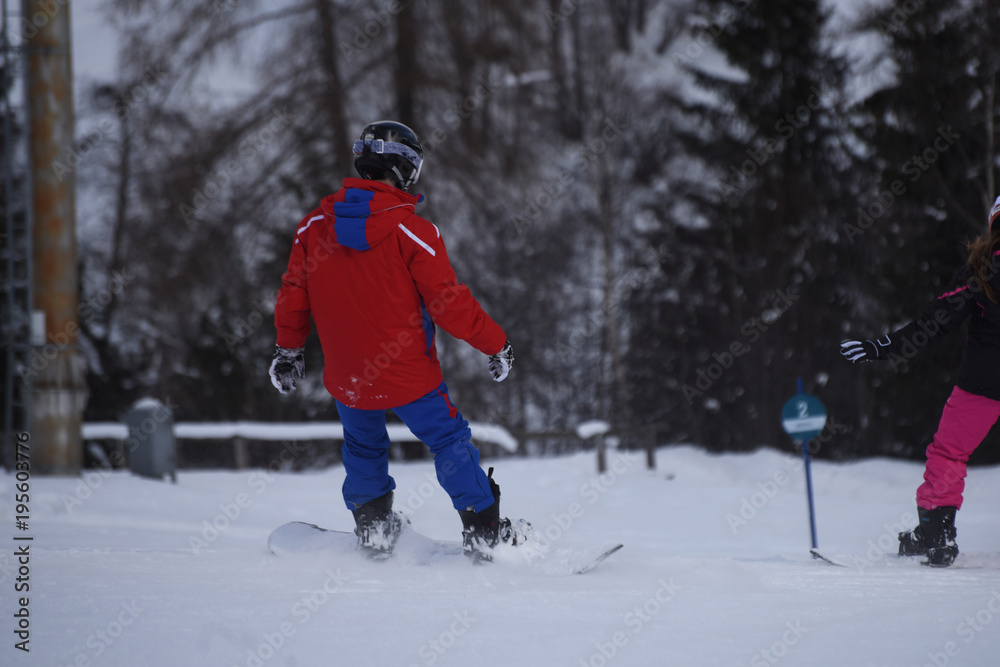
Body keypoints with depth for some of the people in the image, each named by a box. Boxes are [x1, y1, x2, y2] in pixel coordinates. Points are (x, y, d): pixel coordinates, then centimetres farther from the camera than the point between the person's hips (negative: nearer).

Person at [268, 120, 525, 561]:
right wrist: (496, 343, -3)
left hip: (346, 377, 4)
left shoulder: (314, 226, -3)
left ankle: (373, 532, 32)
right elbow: (449, 304, -16)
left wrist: (288, 349, 21)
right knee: (450, 443, 10)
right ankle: (485, 534, 11)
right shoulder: (411, 231, -17)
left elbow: (294, 294, 6)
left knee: (364, 448, 25)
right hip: (409, 375, -4)